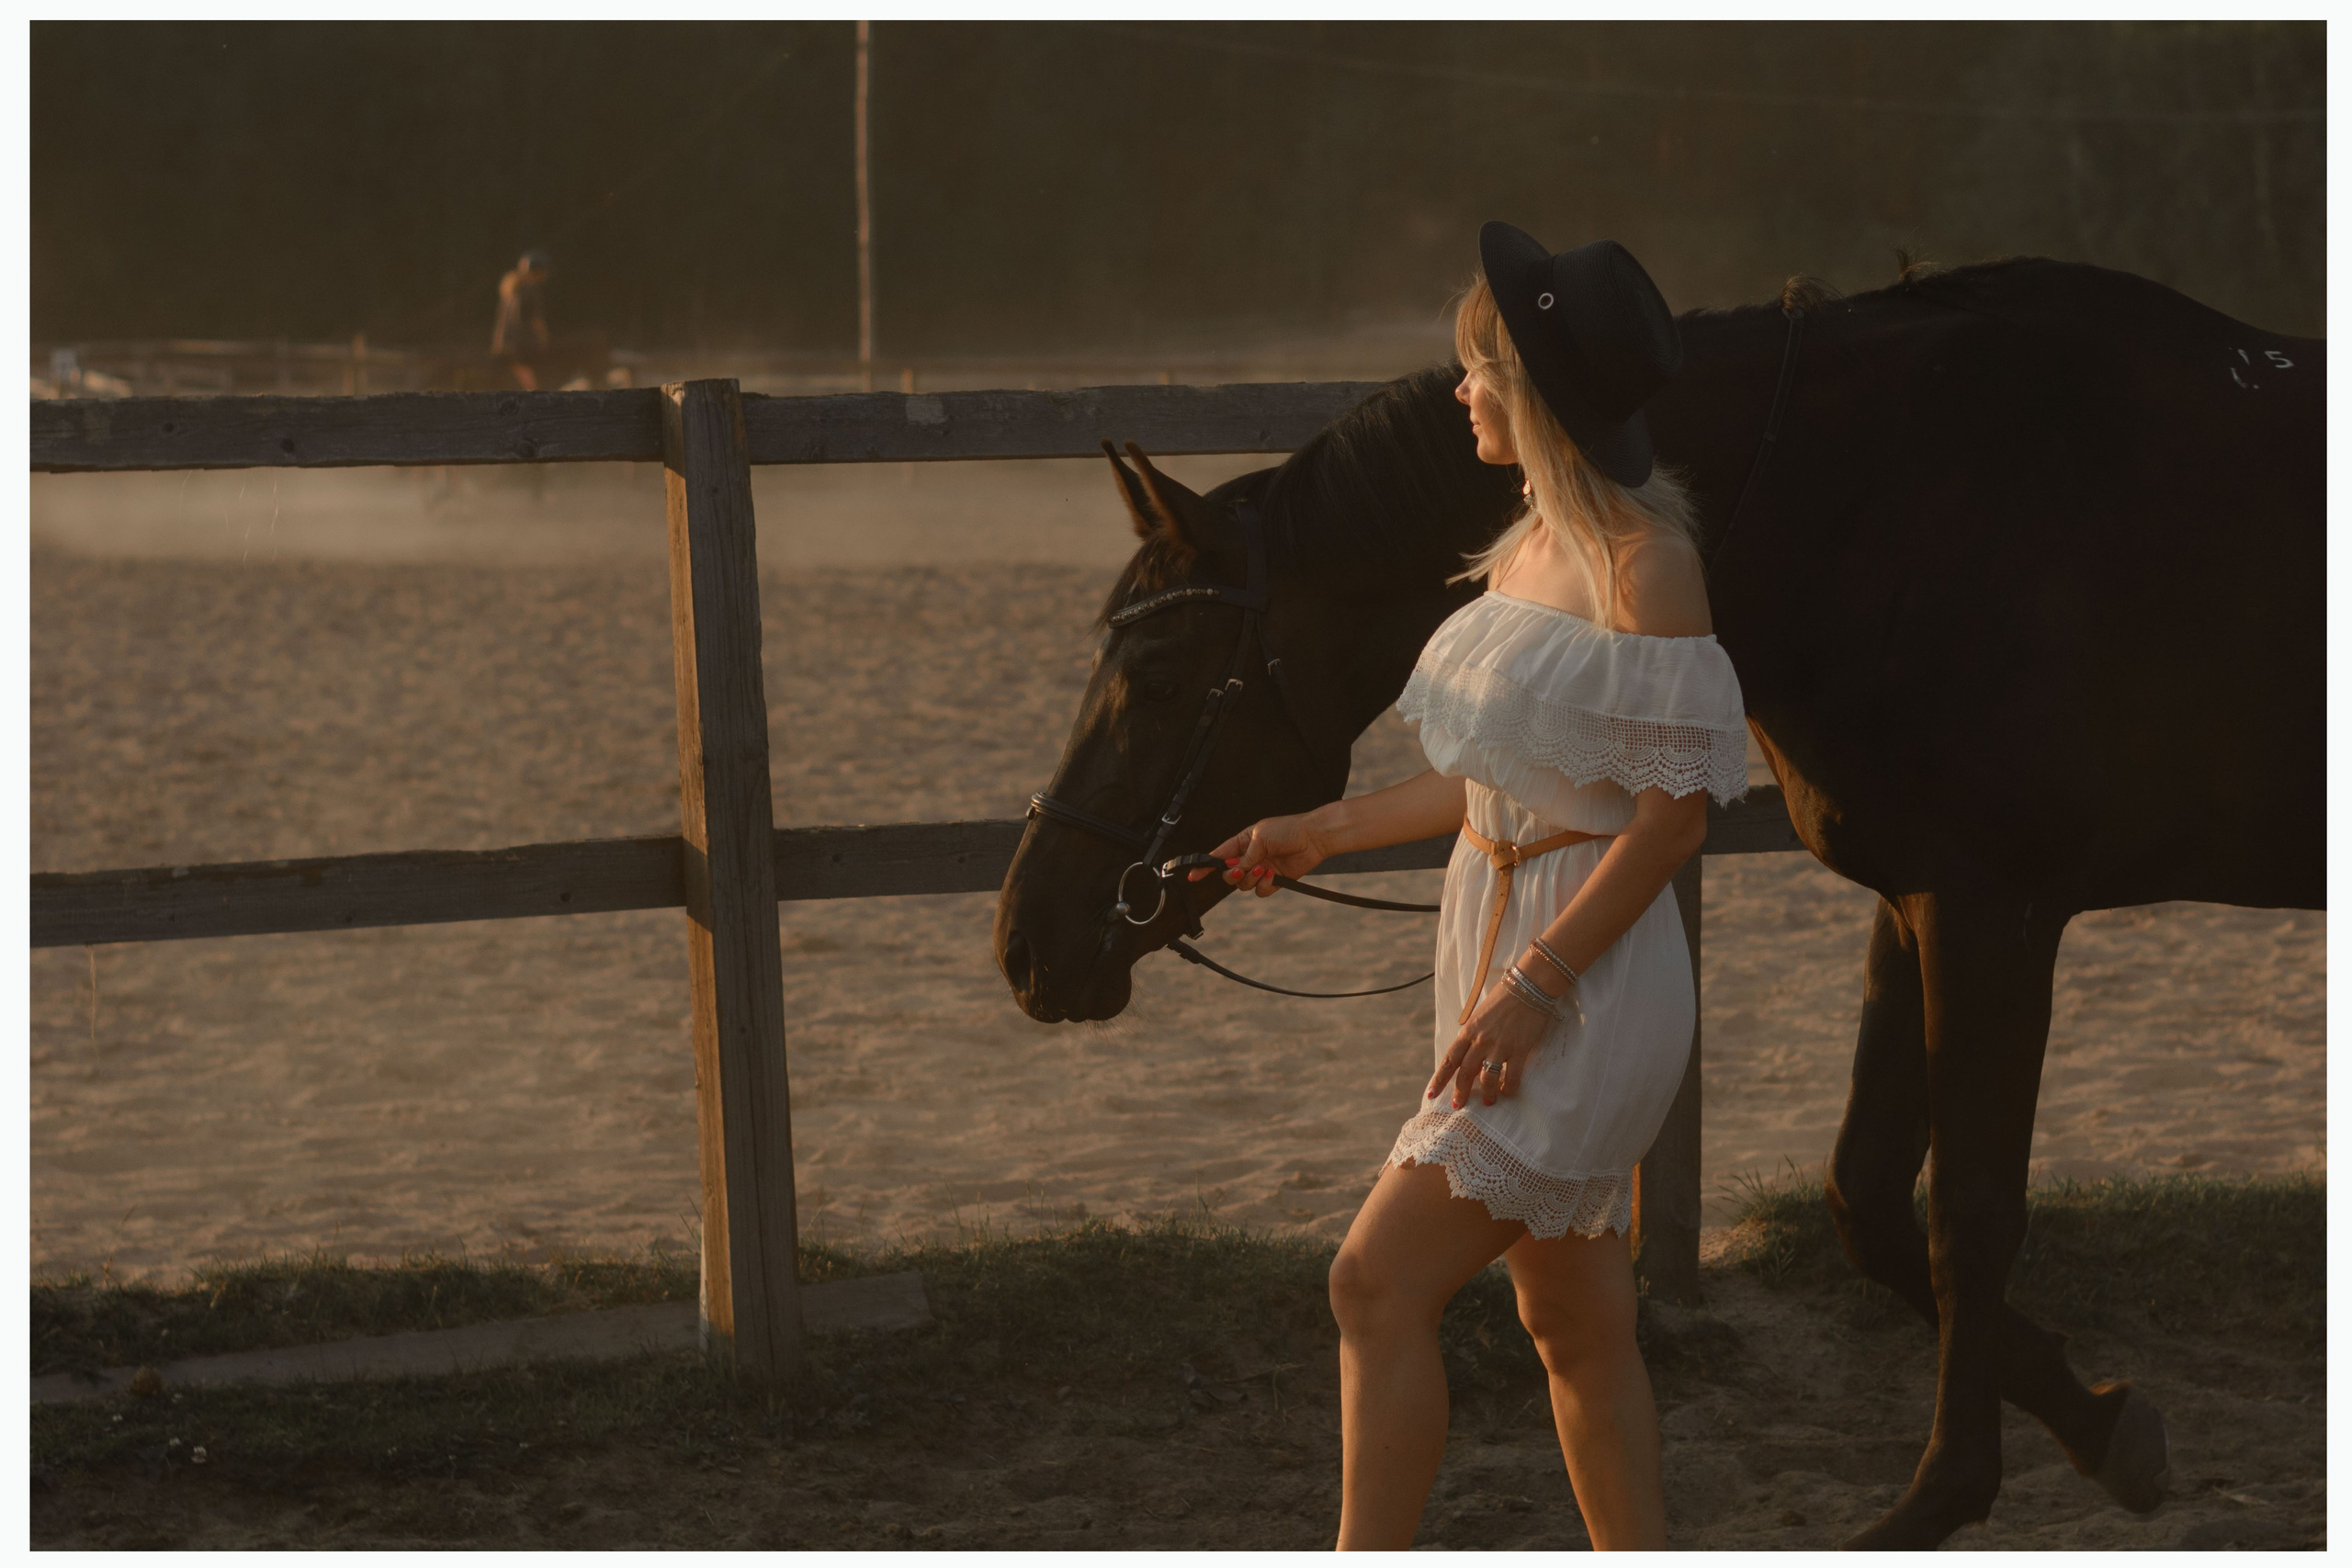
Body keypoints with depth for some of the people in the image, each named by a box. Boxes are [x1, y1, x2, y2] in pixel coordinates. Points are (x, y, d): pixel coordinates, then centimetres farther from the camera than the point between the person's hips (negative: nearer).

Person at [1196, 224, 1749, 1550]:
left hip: (1588, 980, -9)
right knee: (1576, 1323, 13)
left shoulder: (1645, 564, -16)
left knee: (1379, 1283, -12)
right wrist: (1326, 833, 22)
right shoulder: (1527, 549, 11)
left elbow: (1673, 809, -18)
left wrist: (1534, 985, -21)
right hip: (1496, 945, 9)